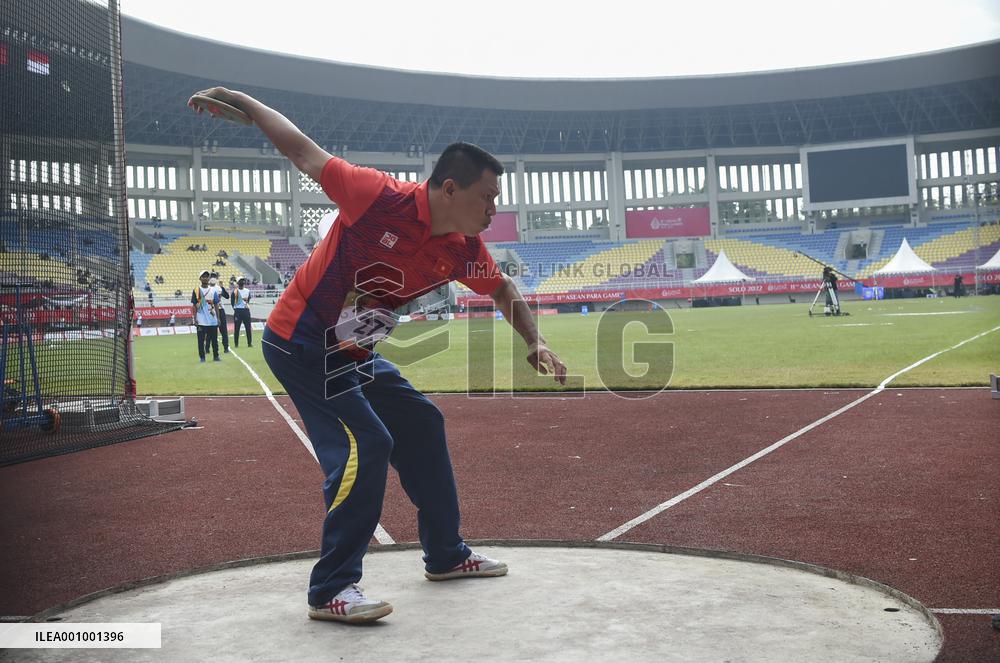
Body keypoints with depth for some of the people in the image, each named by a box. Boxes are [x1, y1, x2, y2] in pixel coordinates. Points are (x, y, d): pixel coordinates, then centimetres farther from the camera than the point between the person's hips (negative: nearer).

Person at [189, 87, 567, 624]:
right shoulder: (380, 197, -25)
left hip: (352, 354, 8)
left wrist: (535, 343, 5)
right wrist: (240, 101, -8)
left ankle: (446, 555, 28)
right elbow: (305, 153, -14)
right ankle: (331, 590, -10)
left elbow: (502, 288, 15)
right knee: (366, 445, -20)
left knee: (421, 425, 13)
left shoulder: (463, 252, -5)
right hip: (299, 344, -8)